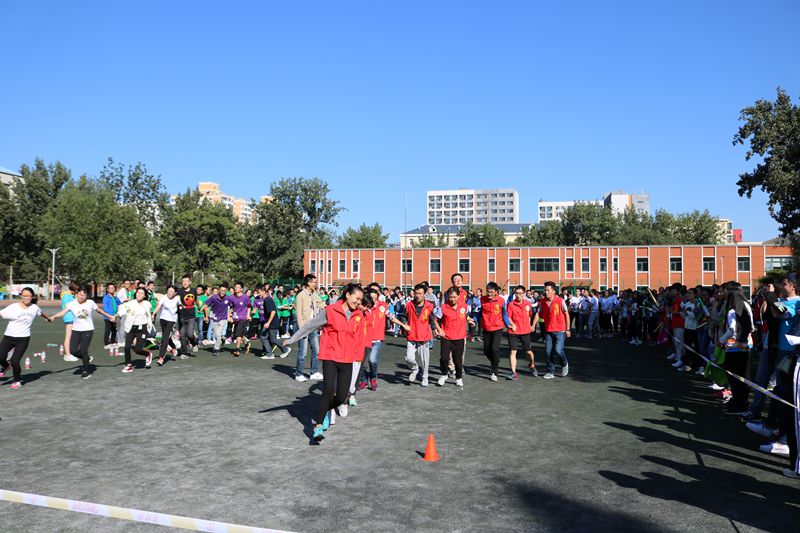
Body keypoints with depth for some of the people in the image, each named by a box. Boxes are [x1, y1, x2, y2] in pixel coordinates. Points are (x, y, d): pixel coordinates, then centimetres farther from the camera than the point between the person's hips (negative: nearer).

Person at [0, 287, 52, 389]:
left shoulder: (34, 308, 4)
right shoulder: (13, 307, -6)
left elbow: (41, 313, 26)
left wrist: (48, 318, 46)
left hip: (23, 339, 0)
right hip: (8, 337, 0)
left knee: (15, 361, -10)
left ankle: (17, 381, 17)